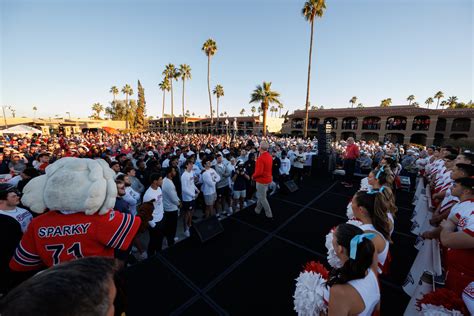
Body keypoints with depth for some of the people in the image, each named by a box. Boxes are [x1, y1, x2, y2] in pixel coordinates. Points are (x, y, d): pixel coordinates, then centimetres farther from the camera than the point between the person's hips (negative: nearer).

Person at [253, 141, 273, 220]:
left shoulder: (261, 158, -25)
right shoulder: (269, 156, 2)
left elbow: (259, 172, -29)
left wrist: (253, 176, -11)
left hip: (262, 180, -9)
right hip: (268, 179, 9)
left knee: (262, 198, 6)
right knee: (260, 196, 22)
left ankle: (269, 215, 15)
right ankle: (257, 210, 37)